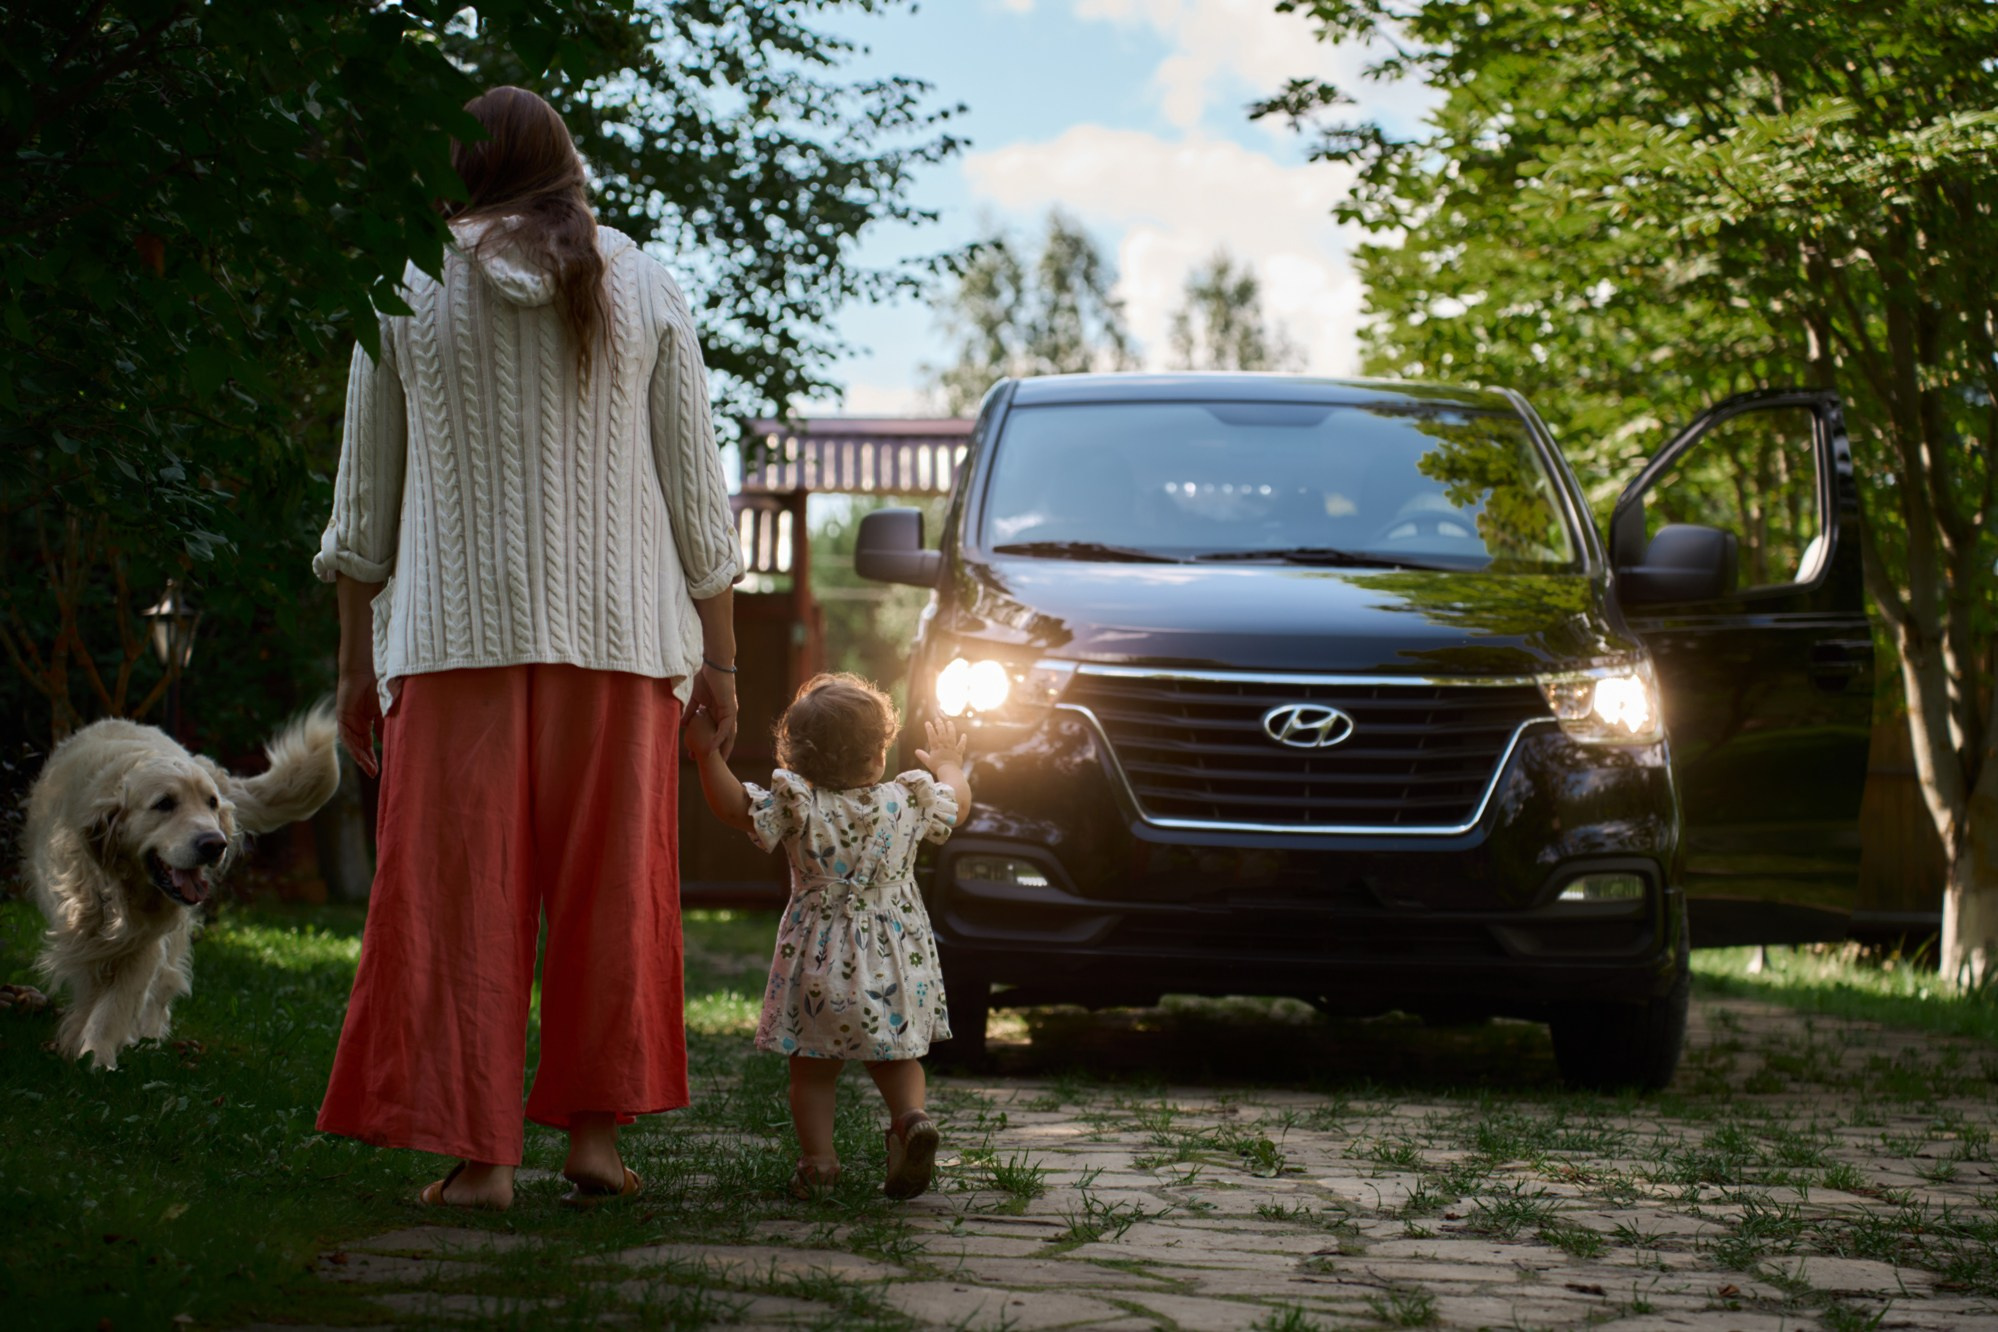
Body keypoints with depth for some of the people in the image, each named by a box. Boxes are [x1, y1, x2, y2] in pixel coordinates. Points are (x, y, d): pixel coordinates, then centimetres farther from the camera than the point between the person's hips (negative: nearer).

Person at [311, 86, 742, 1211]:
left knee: (462, 893, 2)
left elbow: (366, 497, 6)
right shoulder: (644, 289, 5)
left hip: (458, 631, -1)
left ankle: (480, 1150, -2)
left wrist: (357, 664, 13)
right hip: (619, 631, 1)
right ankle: (595, 1130, 9)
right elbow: (696, 490, 5)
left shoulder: (406, 294, 4)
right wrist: (719, 654, 10)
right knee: (608, 889, 9)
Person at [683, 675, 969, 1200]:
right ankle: (912, 1116, -9)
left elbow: (734, 807, -8)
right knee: (894, 1055, 17)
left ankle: (818, 1160, 1)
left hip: (819, 962, -2)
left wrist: (707, 754, -5)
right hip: (896, 963, 2)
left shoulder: (798, 808, -8)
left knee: (812, 1069, 8)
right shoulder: (909, 802, 0)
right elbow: (957, 799, 19)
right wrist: (948, 763, 39)